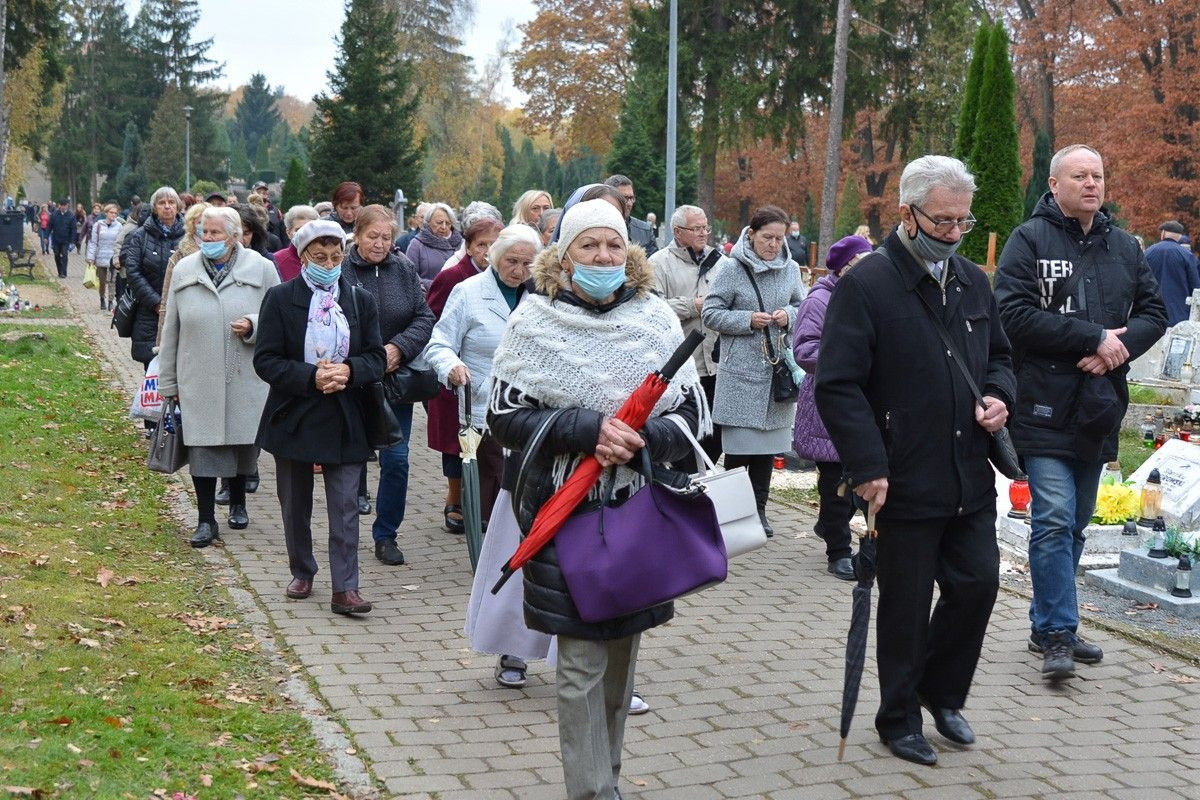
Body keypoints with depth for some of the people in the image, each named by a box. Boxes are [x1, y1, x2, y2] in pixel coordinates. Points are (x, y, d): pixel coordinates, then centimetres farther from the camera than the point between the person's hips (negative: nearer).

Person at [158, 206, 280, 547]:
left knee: (243, 443, 11)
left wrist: (253, 327, -17)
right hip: (198, 380, 1)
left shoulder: (261, 269, 0)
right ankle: (206, 520, 8)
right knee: (201, 448, -1)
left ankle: (237, 503, 35)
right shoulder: (183, 271, 6)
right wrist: (168, 381, 10)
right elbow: (171, 330, 10)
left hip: (245, 380, -1)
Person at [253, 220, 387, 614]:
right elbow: (265, 360, -8)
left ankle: (345, 588, 0)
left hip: (344, 422, 0)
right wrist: (311, 376, -21)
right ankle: (302, 573, 31)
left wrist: (349, 370, -17)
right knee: (295, 505, 13)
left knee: (345, 507, -3)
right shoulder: (280, 298, -3)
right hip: (293, 418, 0)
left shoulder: (361, 301, 4)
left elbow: (377, 359, 5)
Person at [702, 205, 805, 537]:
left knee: (768, 446, 9)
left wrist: (790, 315, -6)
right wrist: (747, 320, -15)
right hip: (740, 370, -4)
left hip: (777, 371, 4)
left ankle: (758, 510, 20)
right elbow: (710, 313, -4)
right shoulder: (731, 268, -5)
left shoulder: (791, 269, 7)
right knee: (738, 447, -3)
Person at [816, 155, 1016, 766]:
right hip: (905, 481, -6)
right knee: (905, 607, 6)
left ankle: (942, 693, 31)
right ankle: (899, 720, 23)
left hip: (970, 479, 6)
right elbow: (837, 386, -14)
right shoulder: (866, 285, -11)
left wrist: (998, 394, 1)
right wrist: (868, 467, -20)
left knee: (977, 584, 8)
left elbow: (998, 354, 24)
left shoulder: (972, 281, 10)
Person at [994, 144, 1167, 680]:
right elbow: (1015, 314, -15)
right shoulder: (1030, 240, -4)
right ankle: (1057, 634, -5)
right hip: (1046, 408, -6)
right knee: (1054, 520, -11)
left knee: (1075, 523, 13)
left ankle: (1049, 625, 24)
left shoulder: (1123, 247, 14)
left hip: (1098, 411, 6)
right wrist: (1094, 338, -17)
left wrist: (1121, 345, -9)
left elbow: (1153, 312, 13)